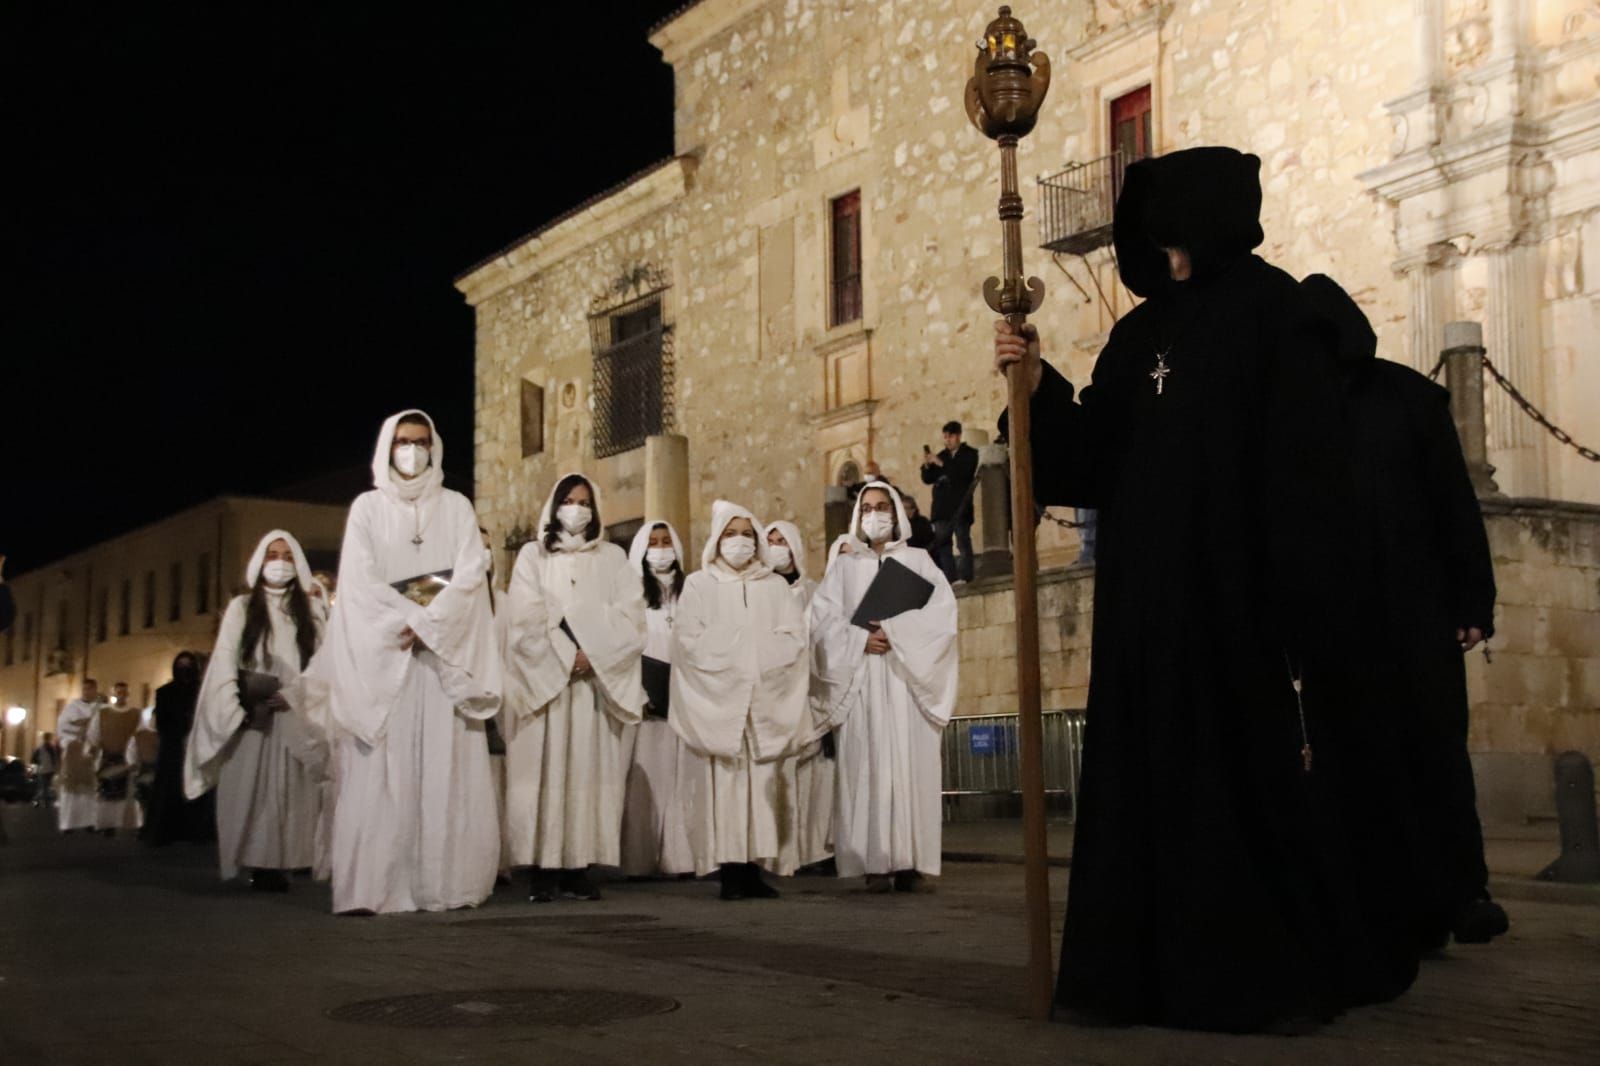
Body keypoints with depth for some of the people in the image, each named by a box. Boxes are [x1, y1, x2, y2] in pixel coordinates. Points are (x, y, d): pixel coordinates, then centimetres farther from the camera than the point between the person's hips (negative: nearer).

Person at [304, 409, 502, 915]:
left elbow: (470, 576, 0)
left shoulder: (456, 507, 12)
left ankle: (447, 883, -4)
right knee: (381, 773, -8)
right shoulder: (367, 508, 10)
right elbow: (361, 580, -2)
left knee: (448, 771, -5)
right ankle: (373, 888, -12)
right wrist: (409, 620, -12)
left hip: (444, 653, 1)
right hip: (382, 652, -1)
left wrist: (428, 625, -13)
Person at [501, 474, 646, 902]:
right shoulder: (533, 556, 11)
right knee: (544, 769, -7)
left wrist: (592, 655, -10)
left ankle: (579, 865, -4)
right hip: (543, 677, -1)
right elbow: (526, 619, -1)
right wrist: (565, 658, -11)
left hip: (598, 678, 1)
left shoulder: (613, 558, 15)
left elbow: (630, 616, 3)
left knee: (589, 769, -4)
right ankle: (542, 868, -9)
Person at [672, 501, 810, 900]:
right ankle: (730, 872, -8)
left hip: (768, 701, 2)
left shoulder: (776, 586, 16)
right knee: (723, 782, -8)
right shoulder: (698, 585, 9)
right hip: (718, 700, -2)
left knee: (764, 783, -3)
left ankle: (756, 868, -2)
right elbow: (690, 641, -3)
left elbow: (793, 639, 4)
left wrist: (755, 661, -8)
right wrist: (730, 666, -9)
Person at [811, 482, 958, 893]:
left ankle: (911, 863, -8)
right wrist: (861, 640, -13)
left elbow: (941, 610, -1)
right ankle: (876, 864, -10)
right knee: (869, 765, -7)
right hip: (861, 679, 0)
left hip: (908, 678, 0)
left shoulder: (918, 561, 15)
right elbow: (823, 619, 3)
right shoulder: (844, 567, 16)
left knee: (912, 763, -7)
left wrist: (895, 632, -12)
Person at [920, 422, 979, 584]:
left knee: (963, 543, -7)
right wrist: (927, 465, -4)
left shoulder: (970, 454, 4)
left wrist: (942, 464, -15)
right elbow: (927, 479, 15)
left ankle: (964, 577, -9)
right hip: (942, 508, 5)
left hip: (961, 507, -5)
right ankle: (948, 579, 3)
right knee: (941, 545, 1)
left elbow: (965, 473, -14)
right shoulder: (941, 455, 18)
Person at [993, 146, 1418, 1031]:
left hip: (1242, 588, -6)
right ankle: (1157, 967, 13)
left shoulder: (1270, 309, -3)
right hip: (1151, 598, 7)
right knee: (1158, 770, 7)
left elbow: (1305, 463, -11)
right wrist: (1040, 386, -1)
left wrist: (1300, 607, -19)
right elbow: (1099, 460, 12)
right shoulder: (1139, 334, 16)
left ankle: (1288, 973, 10)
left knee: (1261, 773, -1)